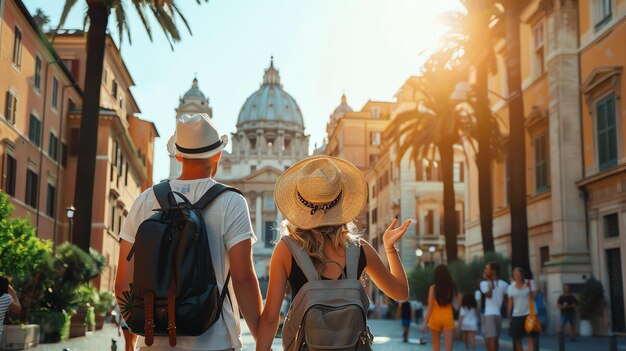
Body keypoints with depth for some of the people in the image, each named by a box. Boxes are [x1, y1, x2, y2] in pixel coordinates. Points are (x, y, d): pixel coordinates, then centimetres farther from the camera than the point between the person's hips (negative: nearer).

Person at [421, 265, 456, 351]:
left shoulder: (433, 288, -9)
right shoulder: (451, 288, -3)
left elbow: (430, 307, -11)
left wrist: (425, 322, -10)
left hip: (435, 318, -1)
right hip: (448, 318, 1)